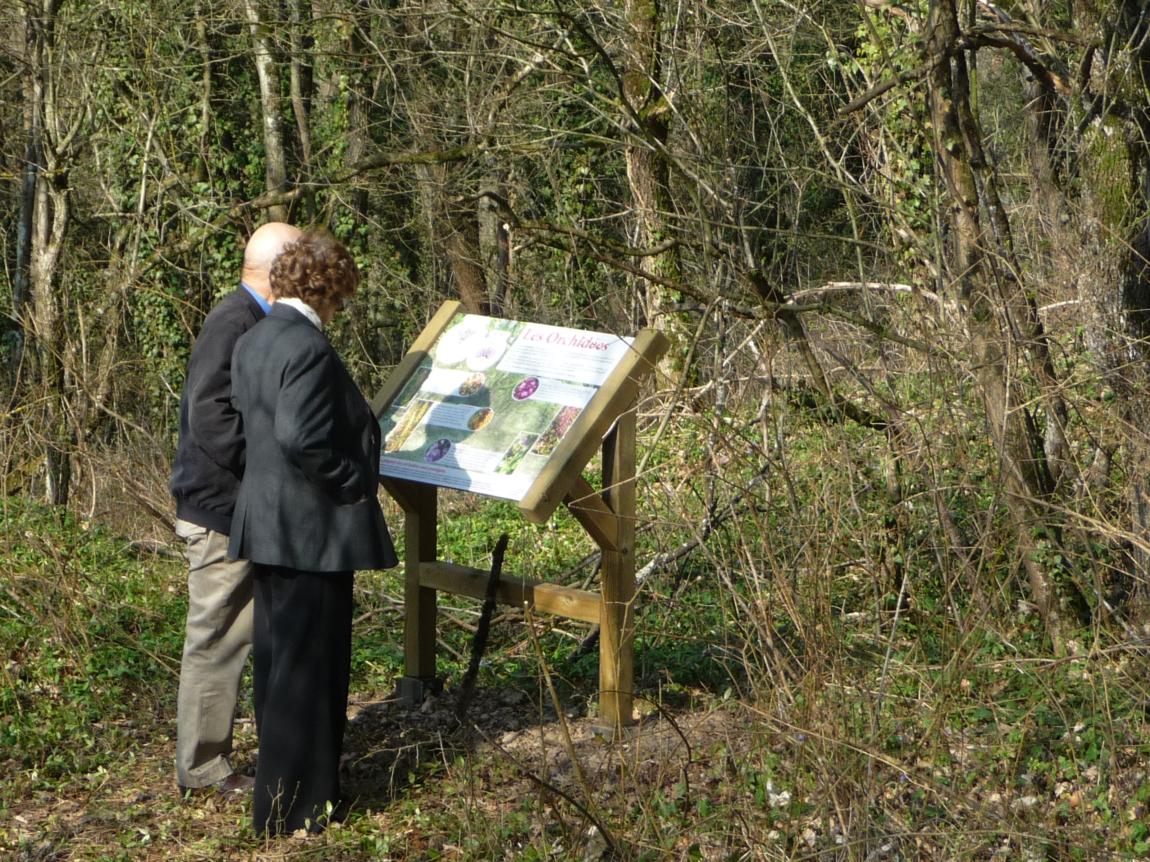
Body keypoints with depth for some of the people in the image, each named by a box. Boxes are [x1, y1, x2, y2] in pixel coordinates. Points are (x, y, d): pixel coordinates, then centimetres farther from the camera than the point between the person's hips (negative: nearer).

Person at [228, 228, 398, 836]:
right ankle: (294, 806, 6)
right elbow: (302, 439, -27)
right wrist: (353, 488, -13)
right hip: (310, 528, -10)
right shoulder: (307, 347, -19)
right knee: (307, 665, -1)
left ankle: (281, 789, 30)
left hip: (266, 522, 10)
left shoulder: (252, 342, 9)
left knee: (279, 658, 18)